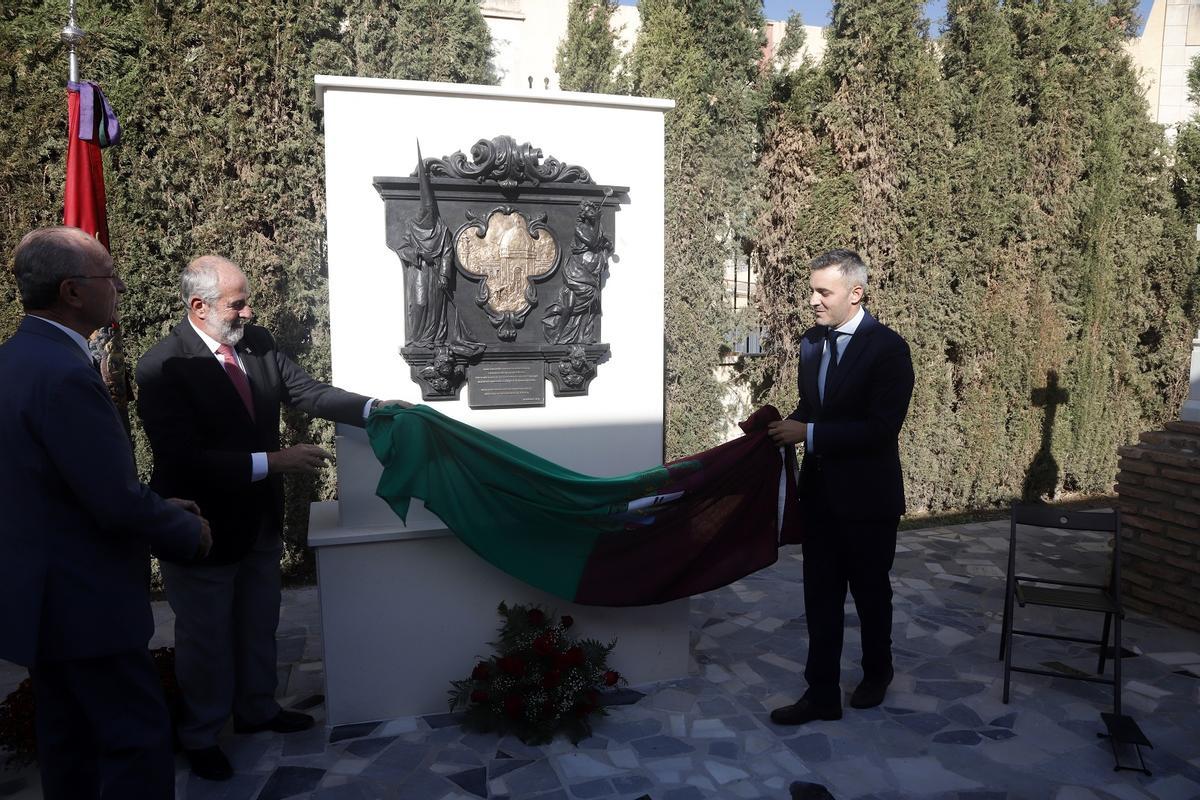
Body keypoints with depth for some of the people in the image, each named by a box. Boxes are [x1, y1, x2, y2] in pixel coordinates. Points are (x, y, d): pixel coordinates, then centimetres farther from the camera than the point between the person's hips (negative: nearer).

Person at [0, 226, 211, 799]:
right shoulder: (65, 373, -25)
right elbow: (120, 505, -25)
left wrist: (159, 506, 11)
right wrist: (190, 532, -7)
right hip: (84, 600, -10)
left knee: (68, 740, 22)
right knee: (140, 741, 2)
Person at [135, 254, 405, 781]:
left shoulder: (257, 342, -4)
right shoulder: (161, 367, -23)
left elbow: (307, 392, -1)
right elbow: (184, 459, -27)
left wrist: (373, 408, -16)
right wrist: (273, 462, -30)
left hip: (259, 519, 6)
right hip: (203, 528, -6)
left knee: (258, 623, 22)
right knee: (206, 636, 13)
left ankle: (256, 708, 45)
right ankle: (200, 736, 36)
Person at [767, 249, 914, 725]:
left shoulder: (888, 347, -15)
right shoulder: (812, 342, 5)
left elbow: (882, 428, -22)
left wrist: (809, 433, -23)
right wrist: (788, 426, -5)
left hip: (868, 495, -5)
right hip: (819, 492, 5)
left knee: (871, 592, 15)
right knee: (820, 596, 9)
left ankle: (877, 672, 39)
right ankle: (822, 694, 19)